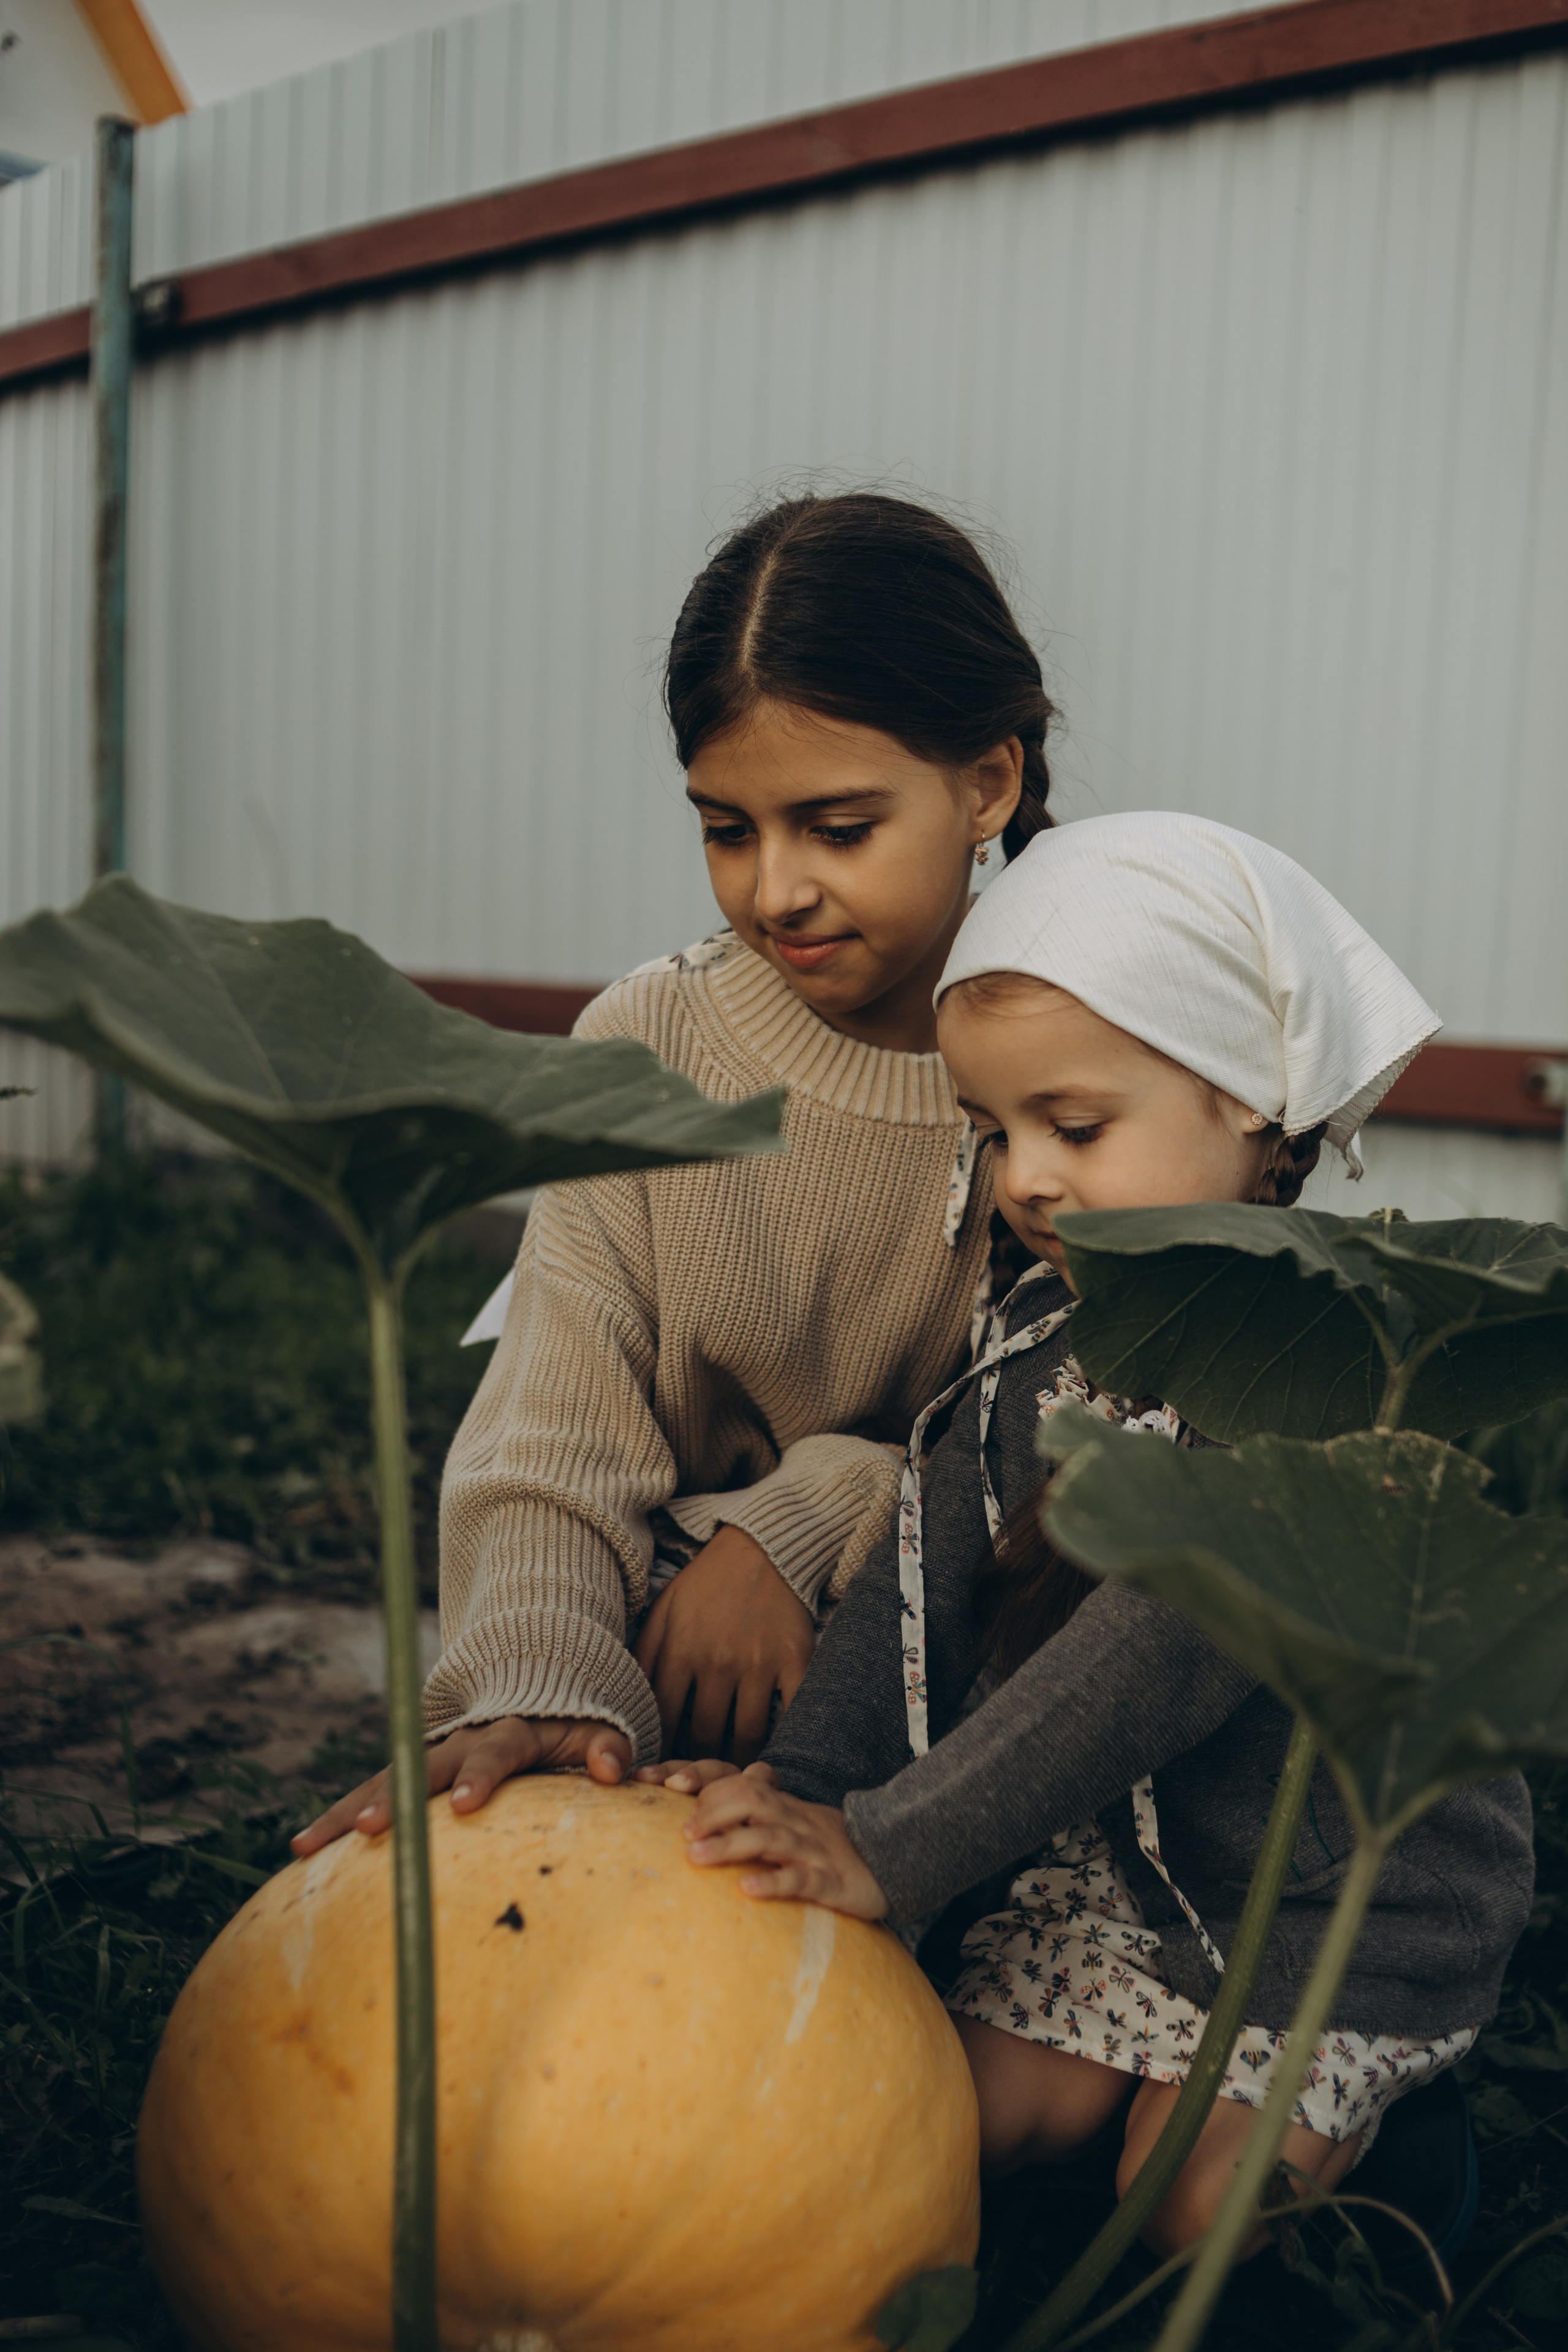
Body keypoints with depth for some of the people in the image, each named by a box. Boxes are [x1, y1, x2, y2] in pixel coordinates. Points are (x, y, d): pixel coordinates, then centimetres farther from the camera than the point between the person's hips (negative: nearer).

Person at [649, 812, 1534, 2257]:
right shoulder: (1046, 1335, -3)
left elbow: (1168, 1650, -36)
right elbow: (932, 1570, -6)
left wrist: (890, 1849, -36)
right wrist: (803, 1780, -20)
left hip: (1352, 1885, -6)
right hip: (1118, 1850, 7)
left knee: (1189, 2197, -8)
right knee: (974, 2115, 2)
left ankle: (1391, 2131, 22)